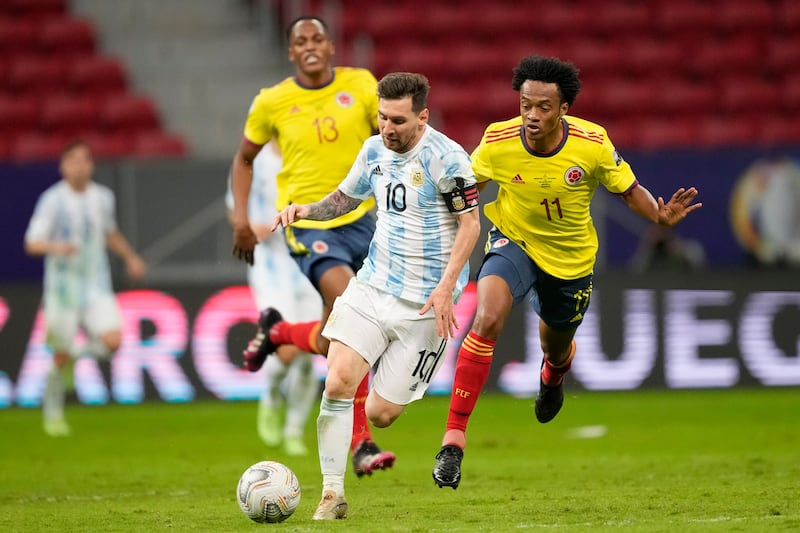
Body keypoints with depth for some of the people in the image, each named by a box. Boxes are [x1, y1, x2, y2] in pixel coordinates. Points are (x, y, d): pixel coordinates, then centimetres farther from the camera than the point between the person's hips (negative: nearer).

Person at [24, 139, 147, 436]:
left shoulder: (102, 197, 4)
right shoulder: (53, 200, -10)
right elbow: (32, 244, -15)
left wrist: (130, 257, 23)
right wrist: (56, 247, -33)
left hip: (96, 287, 3)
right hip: (63, 288, -3)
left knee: (112, 341, -17)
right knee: (61, 358, 2)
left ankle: (80, 350, 16)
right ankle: (53, 414, 24)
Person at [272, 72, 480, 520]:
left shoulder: (446, 158, -14)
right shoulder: (375, 150, 6)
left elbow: (470, 223, -11)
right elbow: (345, 198, 23)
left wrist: (445, 288, -20)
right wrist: (306, 209, 3)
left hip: (424, 302, -5)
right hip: (372, 285, 5)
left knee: (380, 414, -6)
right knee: (338, 382, -15)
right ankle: (333, 495, -7)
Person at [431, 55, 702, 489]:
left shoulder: (592, 144, -23)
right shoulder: (497, 142, -22)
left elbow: (627, 189, -8)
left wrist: (660, 216, -26)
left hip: (571, 258, 2)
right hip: (514, 244, -2)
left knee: (556, 349, 22)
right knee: (486, 318, -30)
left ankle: (552, 378, 66)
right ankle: (454, 438, -26)